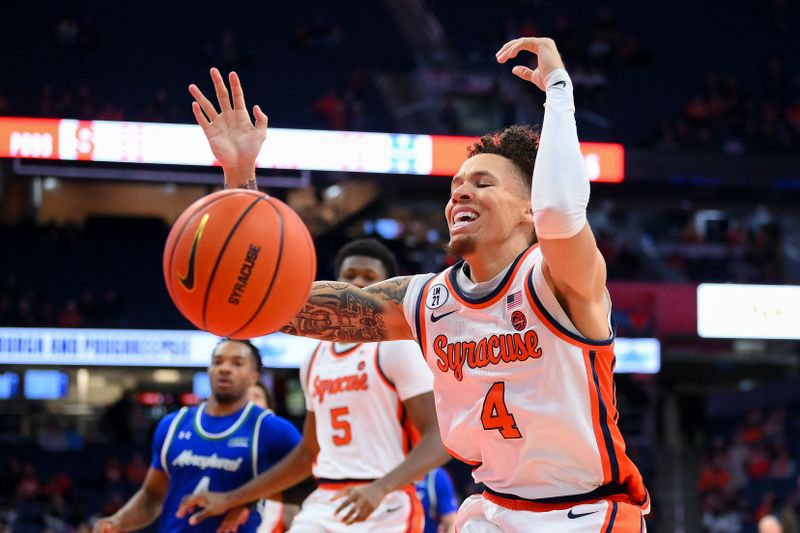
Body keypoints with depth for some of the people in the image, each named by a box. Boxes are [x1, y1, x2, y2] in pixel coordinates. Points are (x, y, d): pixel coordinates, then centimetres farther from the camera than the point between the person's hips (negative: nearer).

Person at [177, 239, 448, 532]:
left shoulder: (396, 347, -5)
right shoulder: (316, 360, 16)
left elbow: (440, 439, -13)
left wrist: (380, 488, -28)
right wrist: (230, 499, 24)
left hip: (385, 509, -7)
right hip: (324, 506, 7)